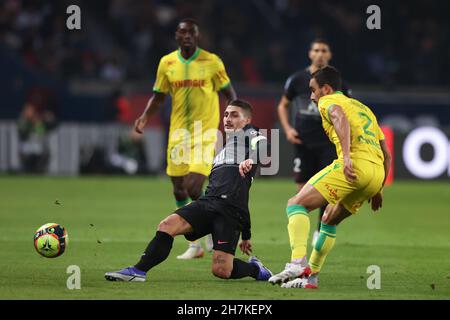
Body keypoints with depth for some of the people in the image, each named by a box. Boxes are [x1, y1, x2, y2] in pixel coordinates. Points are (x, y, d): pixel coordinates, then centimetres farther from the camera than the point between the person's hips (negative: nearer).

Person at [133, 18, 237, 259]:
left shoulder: (211, 62, -4)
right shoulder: (167, 63, 5)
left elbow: (229, 92, 4)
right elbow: (159, 96, 12)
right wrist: (144, 117, -3)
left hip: (205, 133, -4)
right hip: (178, 134, 4)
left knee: (193, 188, -17)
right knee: (179, 191, 5)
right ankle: (195, 245, 20)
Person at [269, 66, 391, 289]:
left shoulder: (328, 101, 12)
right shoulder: (363, 108, 35)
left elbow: (340, 118, -15)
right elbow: (386, 155, 31)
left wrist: (346, 156, -25)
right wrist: (378, 190, 34)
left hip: (354, 165, -8)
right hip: (377, 171, 8)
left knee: (296, 204, -7)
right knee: (329, 220, 25)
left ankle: (298, 263, -26)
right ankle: (311, 277, 21)